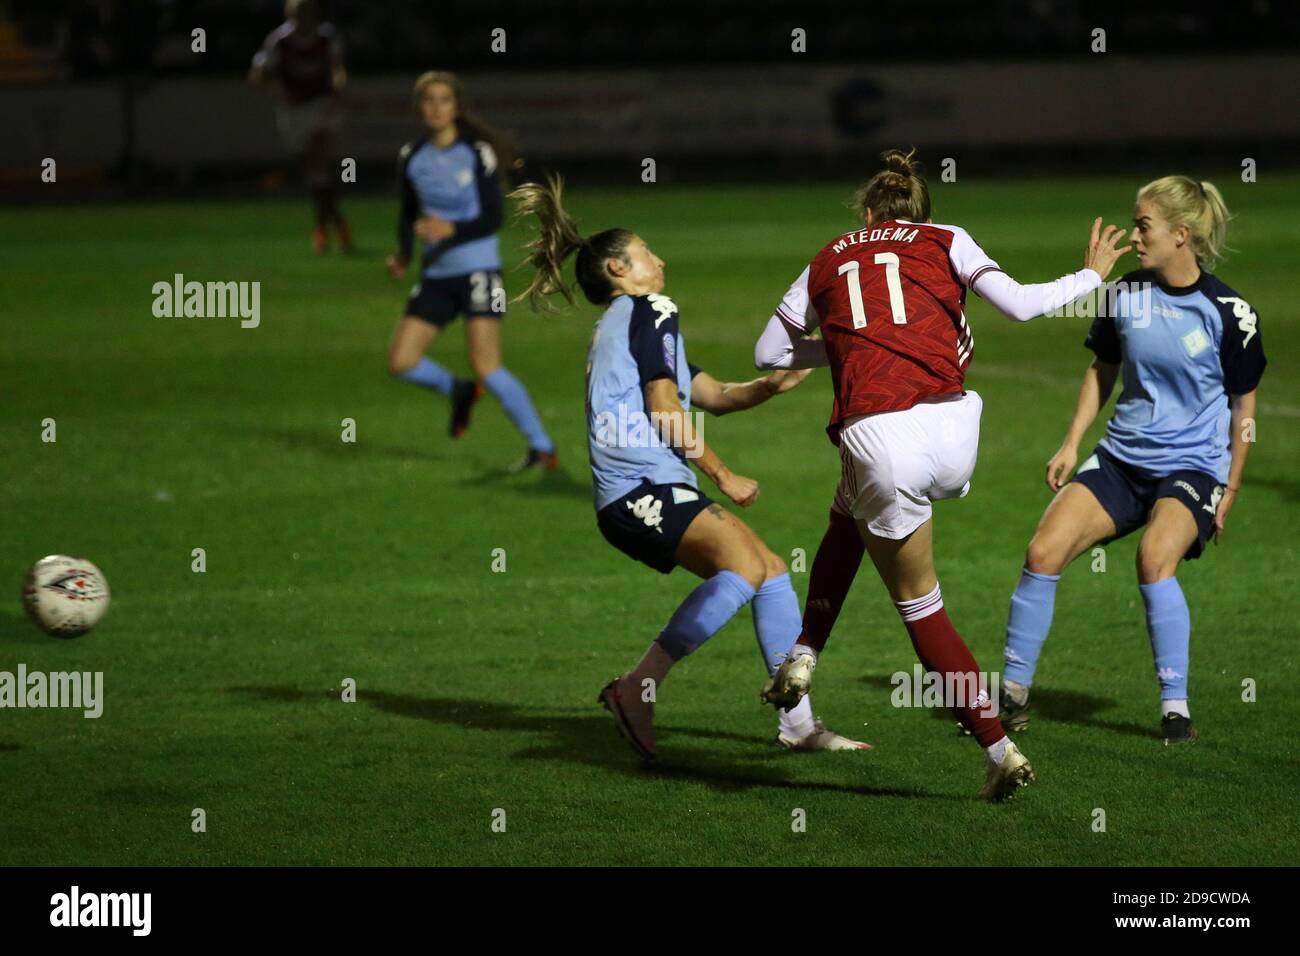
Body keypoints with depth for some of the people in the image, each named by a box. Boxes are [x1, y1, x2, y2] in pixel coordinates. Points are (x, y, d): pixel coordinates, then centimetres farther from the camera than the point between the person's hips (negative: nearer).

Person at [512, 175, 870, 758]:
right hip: (641, 488, -11)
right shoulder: (650, 311, 1)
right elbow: (665, 412, -9)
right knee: (745, 566, -28)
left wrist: (772, 386, 9)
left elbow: (714, 395, 26)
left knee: (771, 571, 8)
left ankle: (797, 723, 3)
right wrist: (723, 476, -2)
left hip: (652, 493, 11)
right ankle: (638, 687, -27)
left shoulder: (616, 327, 31)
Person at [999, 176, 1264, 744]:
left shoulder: (1228, 313, -10)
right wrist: (1072, 444, 7)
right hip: (1122, 457, 4)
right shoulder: (1125, 295, 0)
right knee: (1043, 553, -13)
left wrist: (1230, 491, 0)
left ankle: (1175, 707, -19)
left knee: (1155, 558, -32)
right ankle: (1013, 692, 3)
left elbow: (1243, 404, 0)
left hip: (1193, 464, -4)